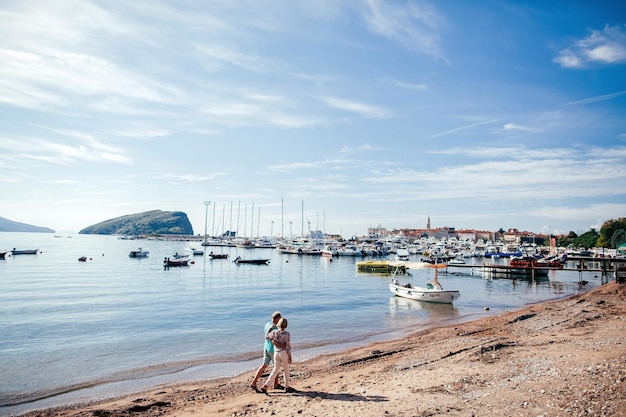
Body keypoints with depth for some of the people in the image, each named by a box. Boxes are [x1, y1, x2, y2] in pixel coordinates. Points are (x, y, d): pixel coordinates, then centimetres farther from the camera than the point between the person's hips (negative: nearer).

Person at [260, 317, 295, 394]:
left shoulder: (274, 332, -6)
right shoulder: (287, 334, -14)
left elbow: (266, 337, 11)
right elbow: (288, 346, -12)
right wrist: (290, 357, -5)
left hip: (276, 353, 3)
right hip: (284, 353, -3)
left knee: (275, 370, 14)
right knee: (286, 370, 15)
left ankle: (265, 386, 6)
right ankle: (287, 387, 26)